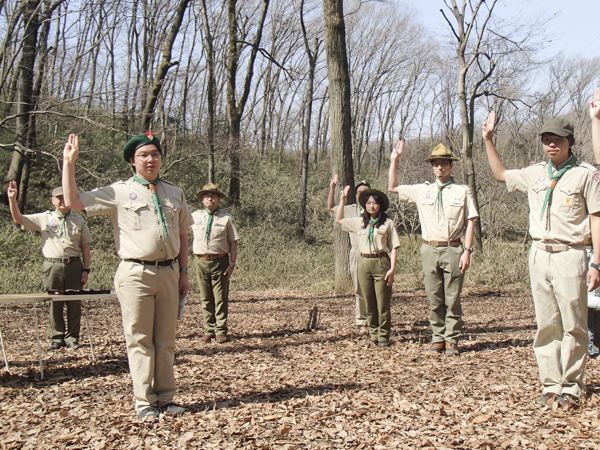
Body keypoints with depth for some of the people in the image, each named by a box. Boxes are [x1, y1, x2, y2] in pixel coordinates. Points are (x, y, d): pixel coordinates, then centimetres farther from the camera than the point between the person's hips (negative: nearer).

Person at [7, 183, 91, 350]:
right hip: (52, 266, 0)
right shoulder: (44, 219, 9)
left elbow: (85, 247, 10)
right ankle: (57, 338, 12)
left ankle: (72, 338, 10)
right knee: (54, 303, 3)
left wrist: (86, 269, 3)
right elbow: (18, 219, 4)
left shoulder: (79, 221, 11)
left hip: (74, 266, 1)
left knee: (74, 303, 2)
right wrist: (12, 198, -9)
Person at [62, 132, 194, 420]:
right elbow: (73, 202, -3)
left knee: (166, 340, 9)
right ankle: (144, 402, 8)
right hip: (136, 275, -4)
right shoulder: (119, 192, 1)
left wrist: (183, 272, 12)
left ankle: (166, 398, 18)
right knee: (139, 340, 0)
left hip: (168, 273, 4)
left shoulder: (174, 194, 14)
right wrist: (69, 162, -7)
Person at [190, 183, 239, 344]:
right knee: (206, 298, 7)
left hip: (220, 261, -2)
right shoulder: (195, 216, 9)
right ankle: (208, 330, 14)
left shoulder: (226, 219, 2)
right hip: (201, 261, 2)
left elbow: (233, 242, 1)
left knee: (221, 298, 0)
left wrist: (232, 264, -6)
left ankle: (221, 331, 6)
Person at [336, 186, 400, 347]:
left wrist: (392, 268, -9)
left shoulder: (387, 223, 1)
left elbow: (394, 247, -1)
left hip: (381, 263, -4)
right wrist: (343, 199, 20)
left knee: (383, 302, -4)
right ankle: (373, 335, 15)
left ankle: (384, 336, 4)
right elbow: (339, 219, 25)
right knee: (369, 303, 6)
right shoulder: (359, 222, 12)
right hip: (364, 264, 4)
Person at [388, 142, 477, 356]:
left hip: (453, 250, -3)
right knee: (434, 298, 6)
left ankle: (452, 340, 7)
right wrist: (394, 160, 12)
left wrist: (467, 250, -7)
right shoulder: (422, 190, 12)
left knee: (452, 299, -1)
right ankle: (438, 339, 14)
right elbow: (393, 187, 20)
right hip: (430, 250, 3)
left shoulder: (462, 191, 5)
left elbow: (470, 222, 2)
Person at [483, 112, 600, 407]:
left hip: (569, 255, -5)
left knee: (573, 325, -2)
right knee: (546, 324, 7)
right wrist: (488, 140, 24)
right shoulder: (535, 174, 14)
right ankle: (550, 385, 14)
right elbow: (500, 174, 30)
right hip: (539, 256, 5)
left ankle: (571, 387, 7)